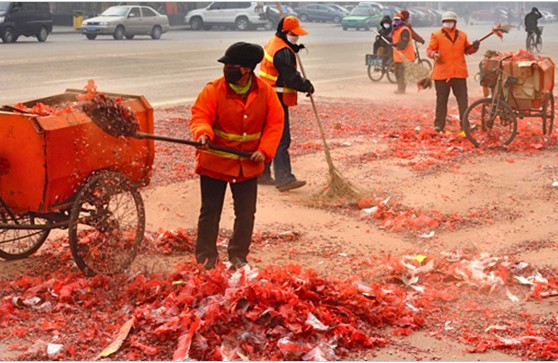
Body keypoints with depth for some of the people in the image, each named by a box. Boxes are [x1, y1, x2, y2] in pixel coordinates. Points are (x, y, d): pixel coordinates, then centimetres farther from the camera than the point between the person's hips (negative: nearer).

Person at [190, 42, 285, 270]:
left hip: (248, 164, 2)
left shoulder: (265, 92, -6)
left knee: (246, 213, 8)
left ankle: (238, 256, 27)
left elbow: (275, 123, -2)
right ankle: (205, 257, 19)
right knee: (210, 211, 6)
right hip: (214, 162, -2)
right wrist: (203, 132, -35)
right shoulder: (213, 89, -12)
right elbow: (200, 115, -13)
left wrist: (264, 150, -12)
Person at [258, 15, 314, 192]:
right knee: (281, 140, -11)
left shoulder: (273, 43, 12)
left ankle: (261, 174, 25)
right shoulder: (283, 52, -19)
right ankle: (284, 179, -12)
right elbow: (291, 78, -21)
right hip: (277, 100, -10)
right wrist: (307, 86, -7)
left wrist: (295, 49, 9)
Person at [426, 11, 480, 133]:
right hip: (442, 73, -3)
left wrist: (474, 47, 1)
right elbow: (429, 49, -1)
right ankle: (439, 125, 9)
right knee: (441, 100, 2)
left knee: (463, 99, 6)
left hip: (459, 73, 3)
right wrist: (434, 54, -23)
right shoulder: (437, 35, 1)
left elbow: (467, 49, 22)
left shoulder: (462, 35, 12)